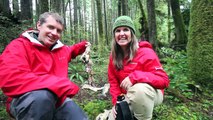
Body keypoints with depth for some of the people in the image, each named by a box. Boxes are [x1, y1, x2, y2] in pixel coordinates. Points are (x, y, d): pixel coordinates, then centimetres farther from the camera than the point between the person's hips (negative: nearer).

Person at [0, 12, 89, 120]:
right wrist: (61, 85, -31)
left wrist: (81, 46, 22)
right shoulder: (19, 46, -11)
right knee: (42, 96, -38)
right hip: (26, 101, -5)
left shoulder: (60, 48, 10)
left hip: (57, 99, 6)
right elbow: (11, 79, -29)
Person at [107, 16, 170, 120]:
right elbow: (113, 81, 4)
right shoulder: (114, 56, -3)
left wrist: (134, 77, -36)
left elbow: (164, 80, -24)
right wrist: (117, 102, -10)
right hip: (129, 97, 5)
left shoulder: (145, 52, -20)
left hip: (149, 94, -5)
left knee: (139, 88, -38)